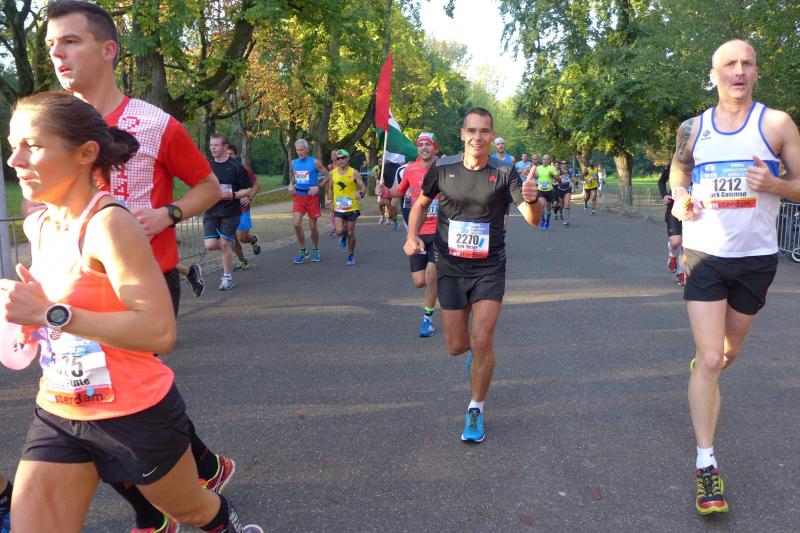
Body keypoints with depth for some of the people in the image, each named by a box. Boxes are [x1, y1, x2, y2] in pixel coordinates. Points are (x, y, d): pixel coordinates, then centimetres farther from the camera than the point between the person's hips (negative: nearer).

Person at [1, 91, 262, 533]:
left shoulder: (109, 226, -23)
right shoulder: (37, 226, 2)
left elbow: (159, 331, -31)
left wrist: (51, 314, -31)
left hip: (137, 414, -6)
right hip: (58, 417, 7)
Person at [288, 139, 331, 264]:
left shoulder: (315, 163, -7)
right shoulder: (293, 163, 5)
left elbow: (327, 176, -2)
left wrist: (318, 187, -13)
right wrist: (291, 185, -1)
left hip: (312, 196, -3)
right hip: (299, 196, 3)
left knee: (313, 226, 5)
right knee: (296, 223, -12)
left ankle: (315, 250, 27)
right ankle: (303, 251, 5)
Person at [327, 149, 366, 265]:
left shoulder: (354, 173, -6)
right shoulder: (333, 173, 4)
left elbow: (363, 188, -8)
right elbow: (330, 188, 16)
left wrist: (361, 194, -30)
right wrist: (330, 199, 2)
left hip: (352, 207, -2)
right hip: (338, 207, 2)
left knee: (350, 233, 4)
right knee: (339, 231, -12)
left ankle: (351, 256, 23)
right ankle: (343, 236, 27)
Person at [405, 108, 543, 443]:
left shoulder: (504, 173, -11)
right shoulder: (442, 168, -6)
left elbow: (533, 219, -16)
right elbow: (422, 203, 10)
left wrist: (532, 201, -39)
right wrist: (412, 236, -7)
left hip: (489, 270, -2)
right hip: (450, 269, 2)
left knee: (482, 340, -12)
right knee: (456, 346, 7)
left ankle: (476, 409, 10)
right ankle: (476, 349, 46)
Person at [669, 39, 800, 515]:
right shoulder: (692, 129, 3)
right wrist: (680, 203, -7)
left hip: (756, 258, 0)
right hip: (704, 256, 0)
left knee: (728, 352, 20)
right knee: (709, 361, -7)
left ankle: (702, 371, 56)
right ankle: (706, 466, 0)